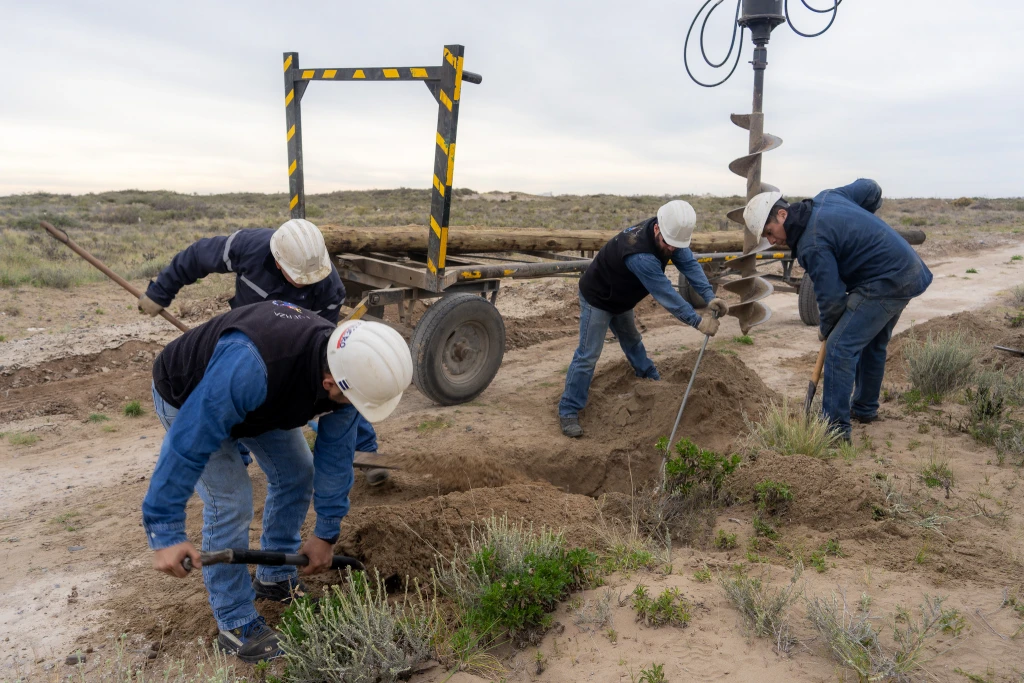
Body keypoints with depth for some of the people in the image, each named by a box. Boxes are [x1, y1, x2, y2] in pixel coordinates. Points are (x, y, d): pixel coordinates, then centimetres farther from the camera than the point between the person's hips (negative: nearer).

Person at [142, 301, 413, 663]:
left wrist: (326, 532, -7)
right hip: (187, 397, -6)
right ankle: (236, 625, 4)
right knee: (231, 498, -15)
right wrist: (166, 532, -36)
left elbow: (335, 455, -13)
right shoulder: (247, 366, -47)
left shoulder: (347, 368, -24)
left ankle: (276, 578, 26)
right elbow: (187, 445, -40)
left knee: (297, 473, 4)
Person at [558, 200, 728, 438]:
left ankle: (652, 380, 48)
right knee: (588, 354, -8)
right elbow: (665, 294, -39)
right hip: (597, 298, -9)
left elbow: (689, 263, -15)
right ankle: (568, 411, 0)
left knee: (631, 340, 27)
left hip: (620, 297, 9)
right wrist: (698, 321, -35)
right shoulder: (639, 255, -43)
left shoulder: (668, 235, -17)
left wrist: (710, 296, -28)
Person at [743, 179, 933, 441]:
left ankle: (835, 427, -12)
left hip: (884, 283, -11)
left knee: (840, 347, -12)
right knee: (873, 344, 23)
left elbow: (832, 296, -19)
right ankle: (865, 408, 40)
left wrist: (825, 329, 0)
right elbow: (870, 188, 18)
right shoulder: (826, 198, 4)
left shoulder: (812, 245, -22)